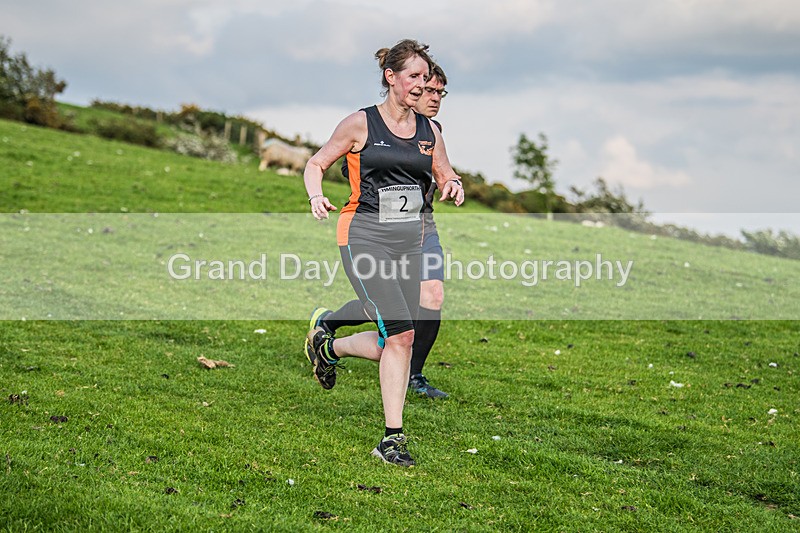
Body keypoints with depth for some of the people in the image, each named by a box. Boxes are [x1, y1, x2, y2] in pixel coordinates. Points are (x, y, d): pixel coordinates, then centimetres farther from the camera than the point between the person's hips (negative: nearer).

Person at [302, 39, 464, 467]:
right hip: (365, 235, -6)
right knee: (400, 334, -17)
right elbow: (316, 164, 6)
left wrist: (453, 186, -5)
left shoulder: (429, 131, 11)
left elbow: (446, 177, 20)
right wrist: (316, 197, -14)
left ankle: (327, 346, 34)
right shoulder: (361, 123, -1)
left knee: (392, 342, 4)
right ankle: (393, 438, -6)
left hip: (410, 240, 6)